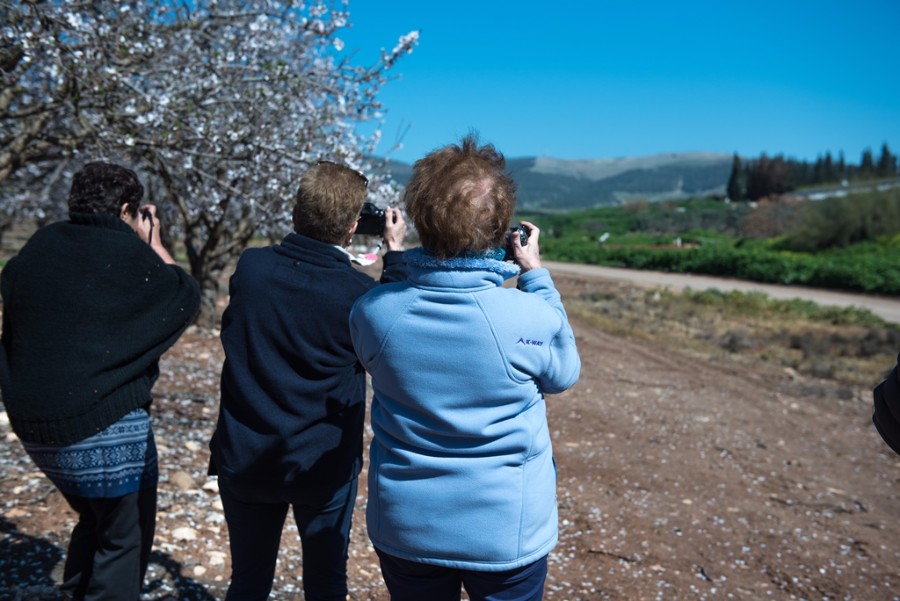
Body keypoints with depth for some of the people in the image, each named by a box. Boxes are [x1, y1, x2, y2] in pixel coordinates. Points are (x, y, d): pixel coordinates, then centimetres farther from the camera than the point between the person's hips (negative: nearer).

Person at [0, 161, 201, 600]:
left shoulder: (39, 247, 5)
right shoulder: (126, 251, -14)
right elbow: (186, 301, -1)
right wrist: (154, 245, 6)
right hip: (107, 427, -7)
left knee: (94, 522, 27)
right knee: (126, 539, 10)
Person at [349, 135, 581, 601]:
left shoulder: (372, 311, -17)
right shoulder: (531, 318, -23)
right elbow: (564, 374, 0)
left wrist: (395, 255, 4)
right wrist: (536, 276, 4)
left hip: (404, 528, 2)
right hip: (508, 533, -1)